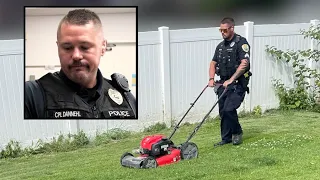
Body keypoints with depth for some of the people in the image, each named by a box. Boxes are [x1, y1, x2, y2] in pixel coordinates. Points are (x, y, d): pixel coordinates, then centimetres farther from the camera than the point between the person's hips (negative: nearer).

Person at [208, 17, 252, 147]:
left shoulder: (241, 42, -8)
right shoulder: (220, 46, 15)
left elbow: (244, 63, -19)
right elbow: (213, 63, 17)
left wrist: (231, 80, -23)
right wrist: (211, 79, -1)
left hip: (237, 83, -7)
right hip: (223, 83, 7)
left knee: (229, 109, -18)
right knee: (222, 111, 6)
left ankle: (237, 132, 6)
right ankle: (226, 139, 17)